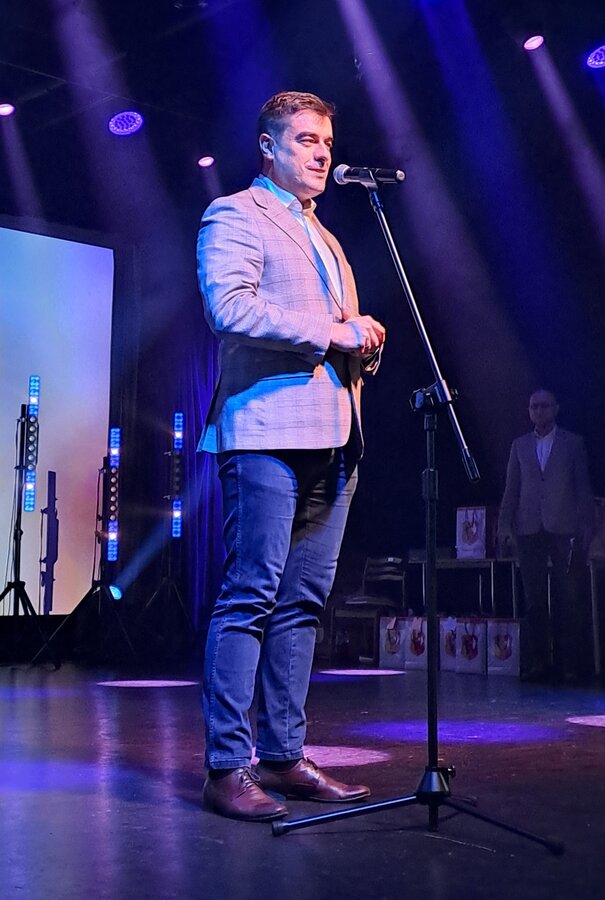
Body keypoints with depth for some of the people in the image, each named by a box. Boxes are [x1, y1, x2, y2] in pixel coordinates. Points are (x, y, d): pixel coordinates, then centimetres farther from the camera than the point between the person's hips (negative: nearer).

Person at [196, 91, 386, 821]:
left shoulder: (325, 239, 28)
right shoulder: (234, 215, 3)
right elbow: (229, 306, -15)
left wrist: (365, 344, 7)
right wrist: (329, 330, -13)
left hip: (331, 440, 8)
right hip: (267, 430, -8)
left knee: (302, 602, 7)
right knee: (251, 595, -10)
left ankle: (284, 758, 14)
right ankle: (228, 767, -4)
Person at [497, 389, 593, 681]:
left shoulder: (573, 443, 8)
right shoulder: (520, 445, 14)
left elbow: (583, 488, 6)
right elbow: (511, 489, 13)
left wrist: (586, 528, -1)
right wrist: (504, 525, 5)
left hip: (563, 528, -2)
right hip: (529, 529, 2)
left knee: (566, 599, -2)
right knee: (534, 599, 2)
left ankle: (567, 663, 3)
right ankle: (536, 661, 5)